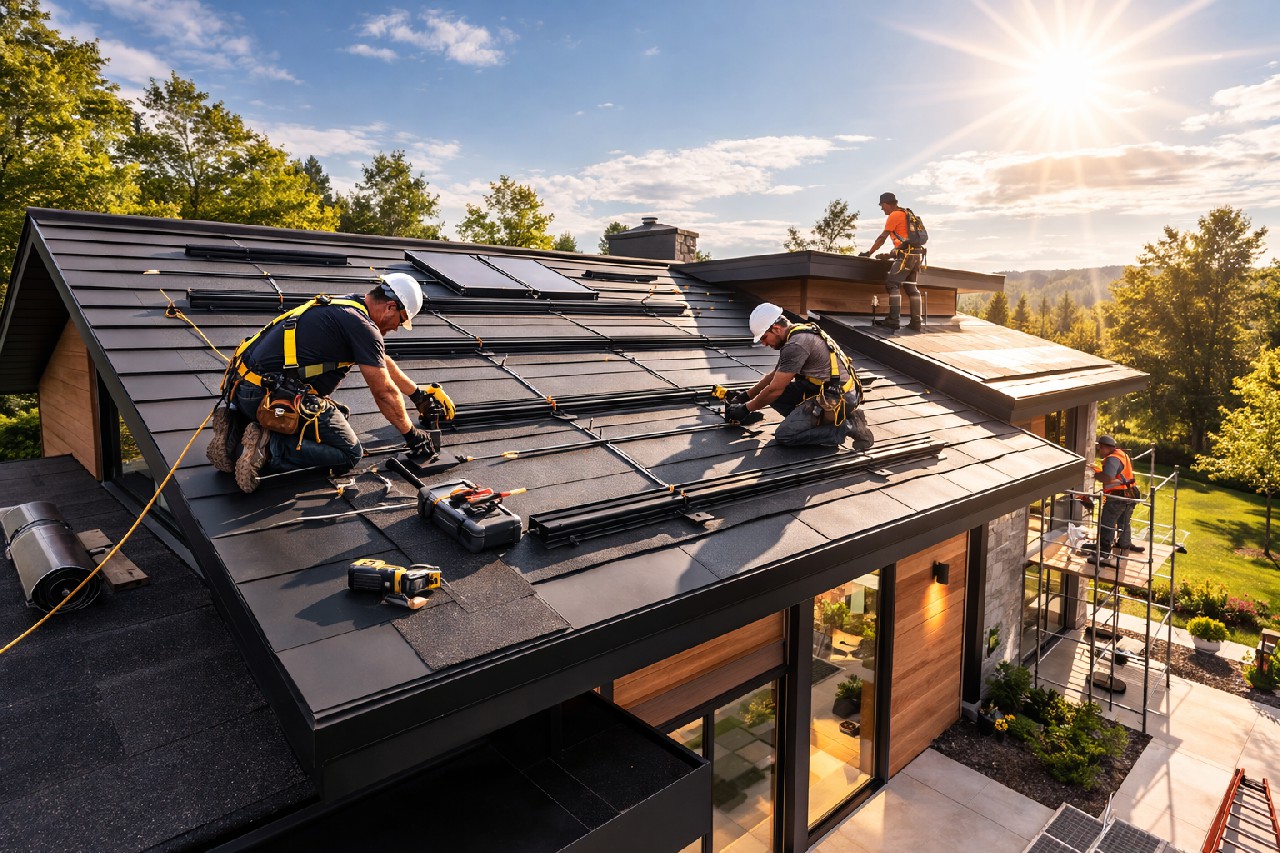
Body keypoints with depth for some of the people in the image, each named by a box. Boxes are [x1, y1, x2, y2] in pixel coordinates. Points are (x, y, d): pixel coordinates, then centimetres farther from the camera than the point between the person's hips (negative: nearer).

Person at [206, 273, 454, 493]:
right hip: (275, 397, -9)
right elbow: (384, 392, -6)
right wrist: (411, 434, 7)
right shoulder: (362, 326, -10)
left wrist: (418, 393, 38)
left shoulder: (342, 306, 18)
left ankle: (236, 427, 12)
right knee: (349, 454, 2)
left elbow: (382, 361, 31)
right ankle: (268, 449, -14)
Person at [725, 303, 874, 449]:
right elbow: (774, 375, 23)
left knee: (783, 436, -12)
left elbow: (775, 389, -16)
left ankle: (847, 426, -8)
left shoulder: (796, 345, -20)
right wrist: (747, 395, 24)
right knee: (773, 394, 6)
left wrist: (745, 409, -4)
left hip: (836, 399, -10)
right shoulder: (798, 334, 11)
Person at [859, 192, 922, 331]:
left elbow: (882, 238, -6)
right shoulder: (906, 215, 24)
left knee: (892, 284, -9)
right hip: (916, 254, 9)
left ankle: (894, 320, -17)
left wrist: (869, 253, -1)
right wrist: (891, 254, 27)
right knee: (911, 287, 9)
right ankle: (917, 322, 6)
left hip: (907, 255, -9)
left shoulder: (894, 215, -4)